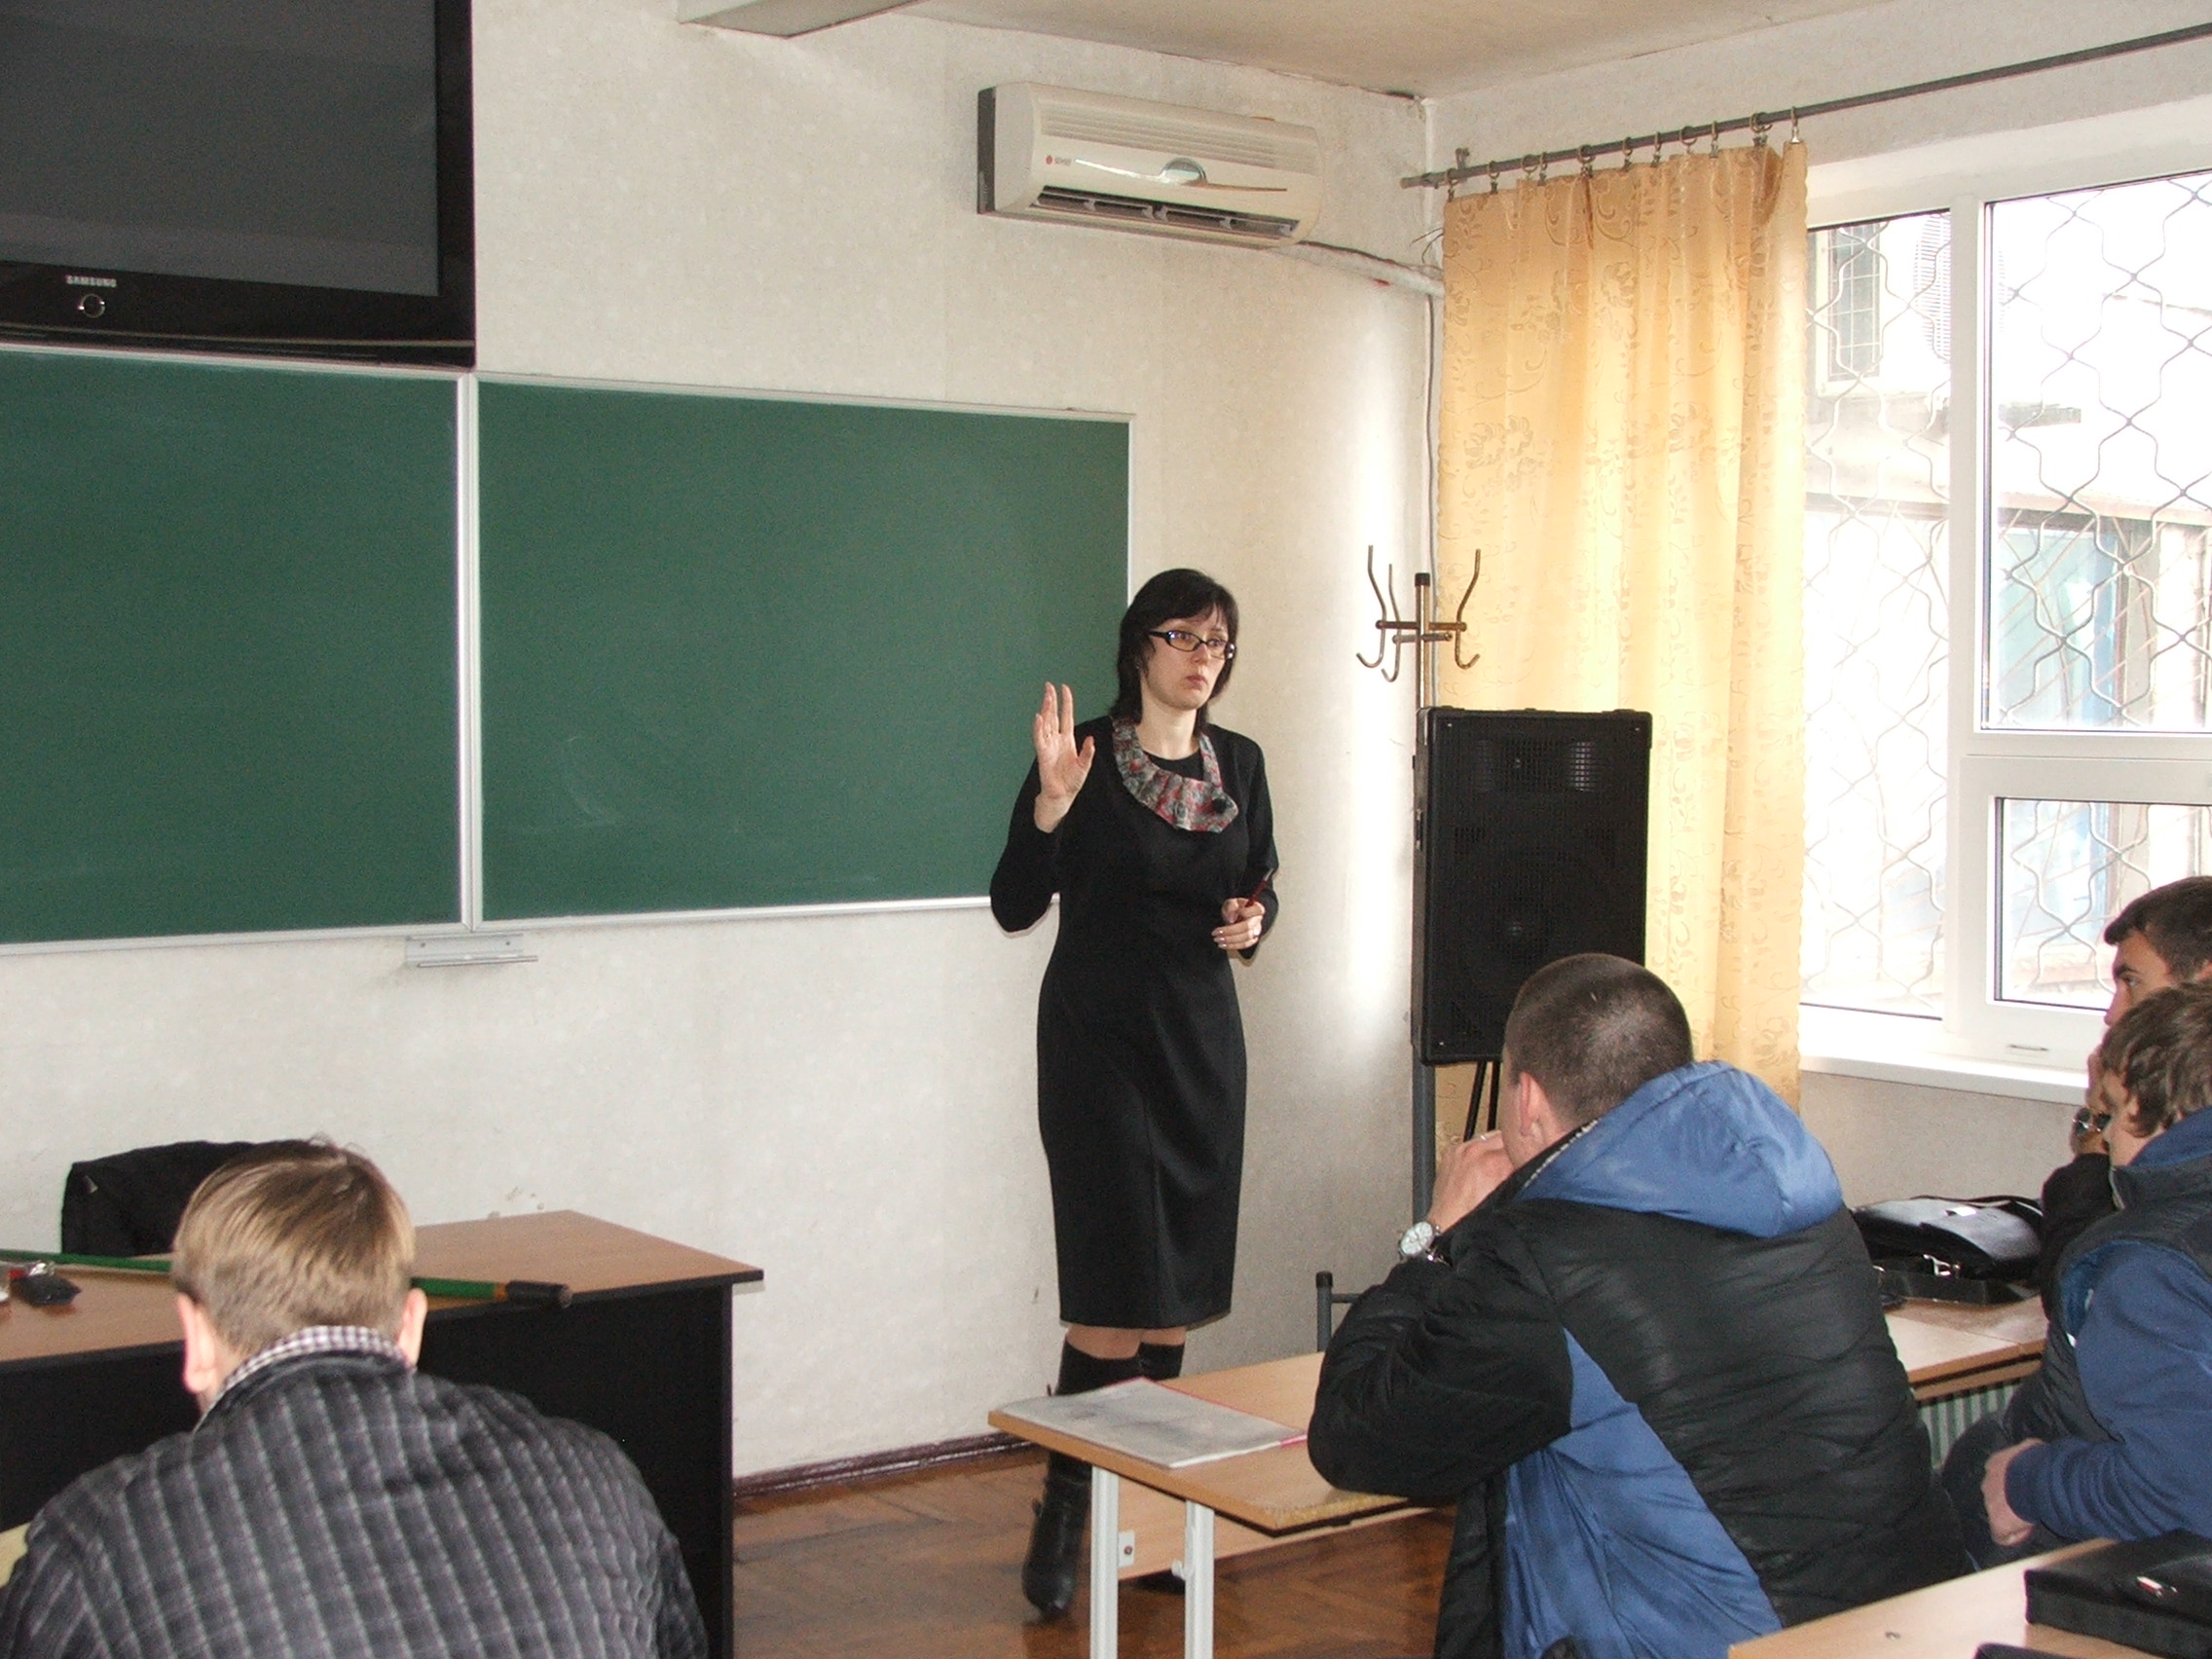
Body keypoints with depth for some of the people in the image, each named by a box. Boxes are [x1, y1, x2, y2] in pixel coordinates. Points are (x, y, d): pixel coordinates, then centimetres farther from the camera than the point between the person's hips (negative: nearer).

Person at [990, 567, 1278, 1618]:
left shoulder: (1239, 765, 8)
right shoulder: (1086, 755, -7)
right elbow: (1013, 907, -10)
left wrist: (1253, 922, -3)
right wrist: (1052, 800, -24)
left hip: (1201, 1038, 5)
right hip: (1099, 1039, -5)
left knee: (1180, 1294, 7)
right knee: (1118, 1292, -10)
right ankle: (1063, 1512, 3)